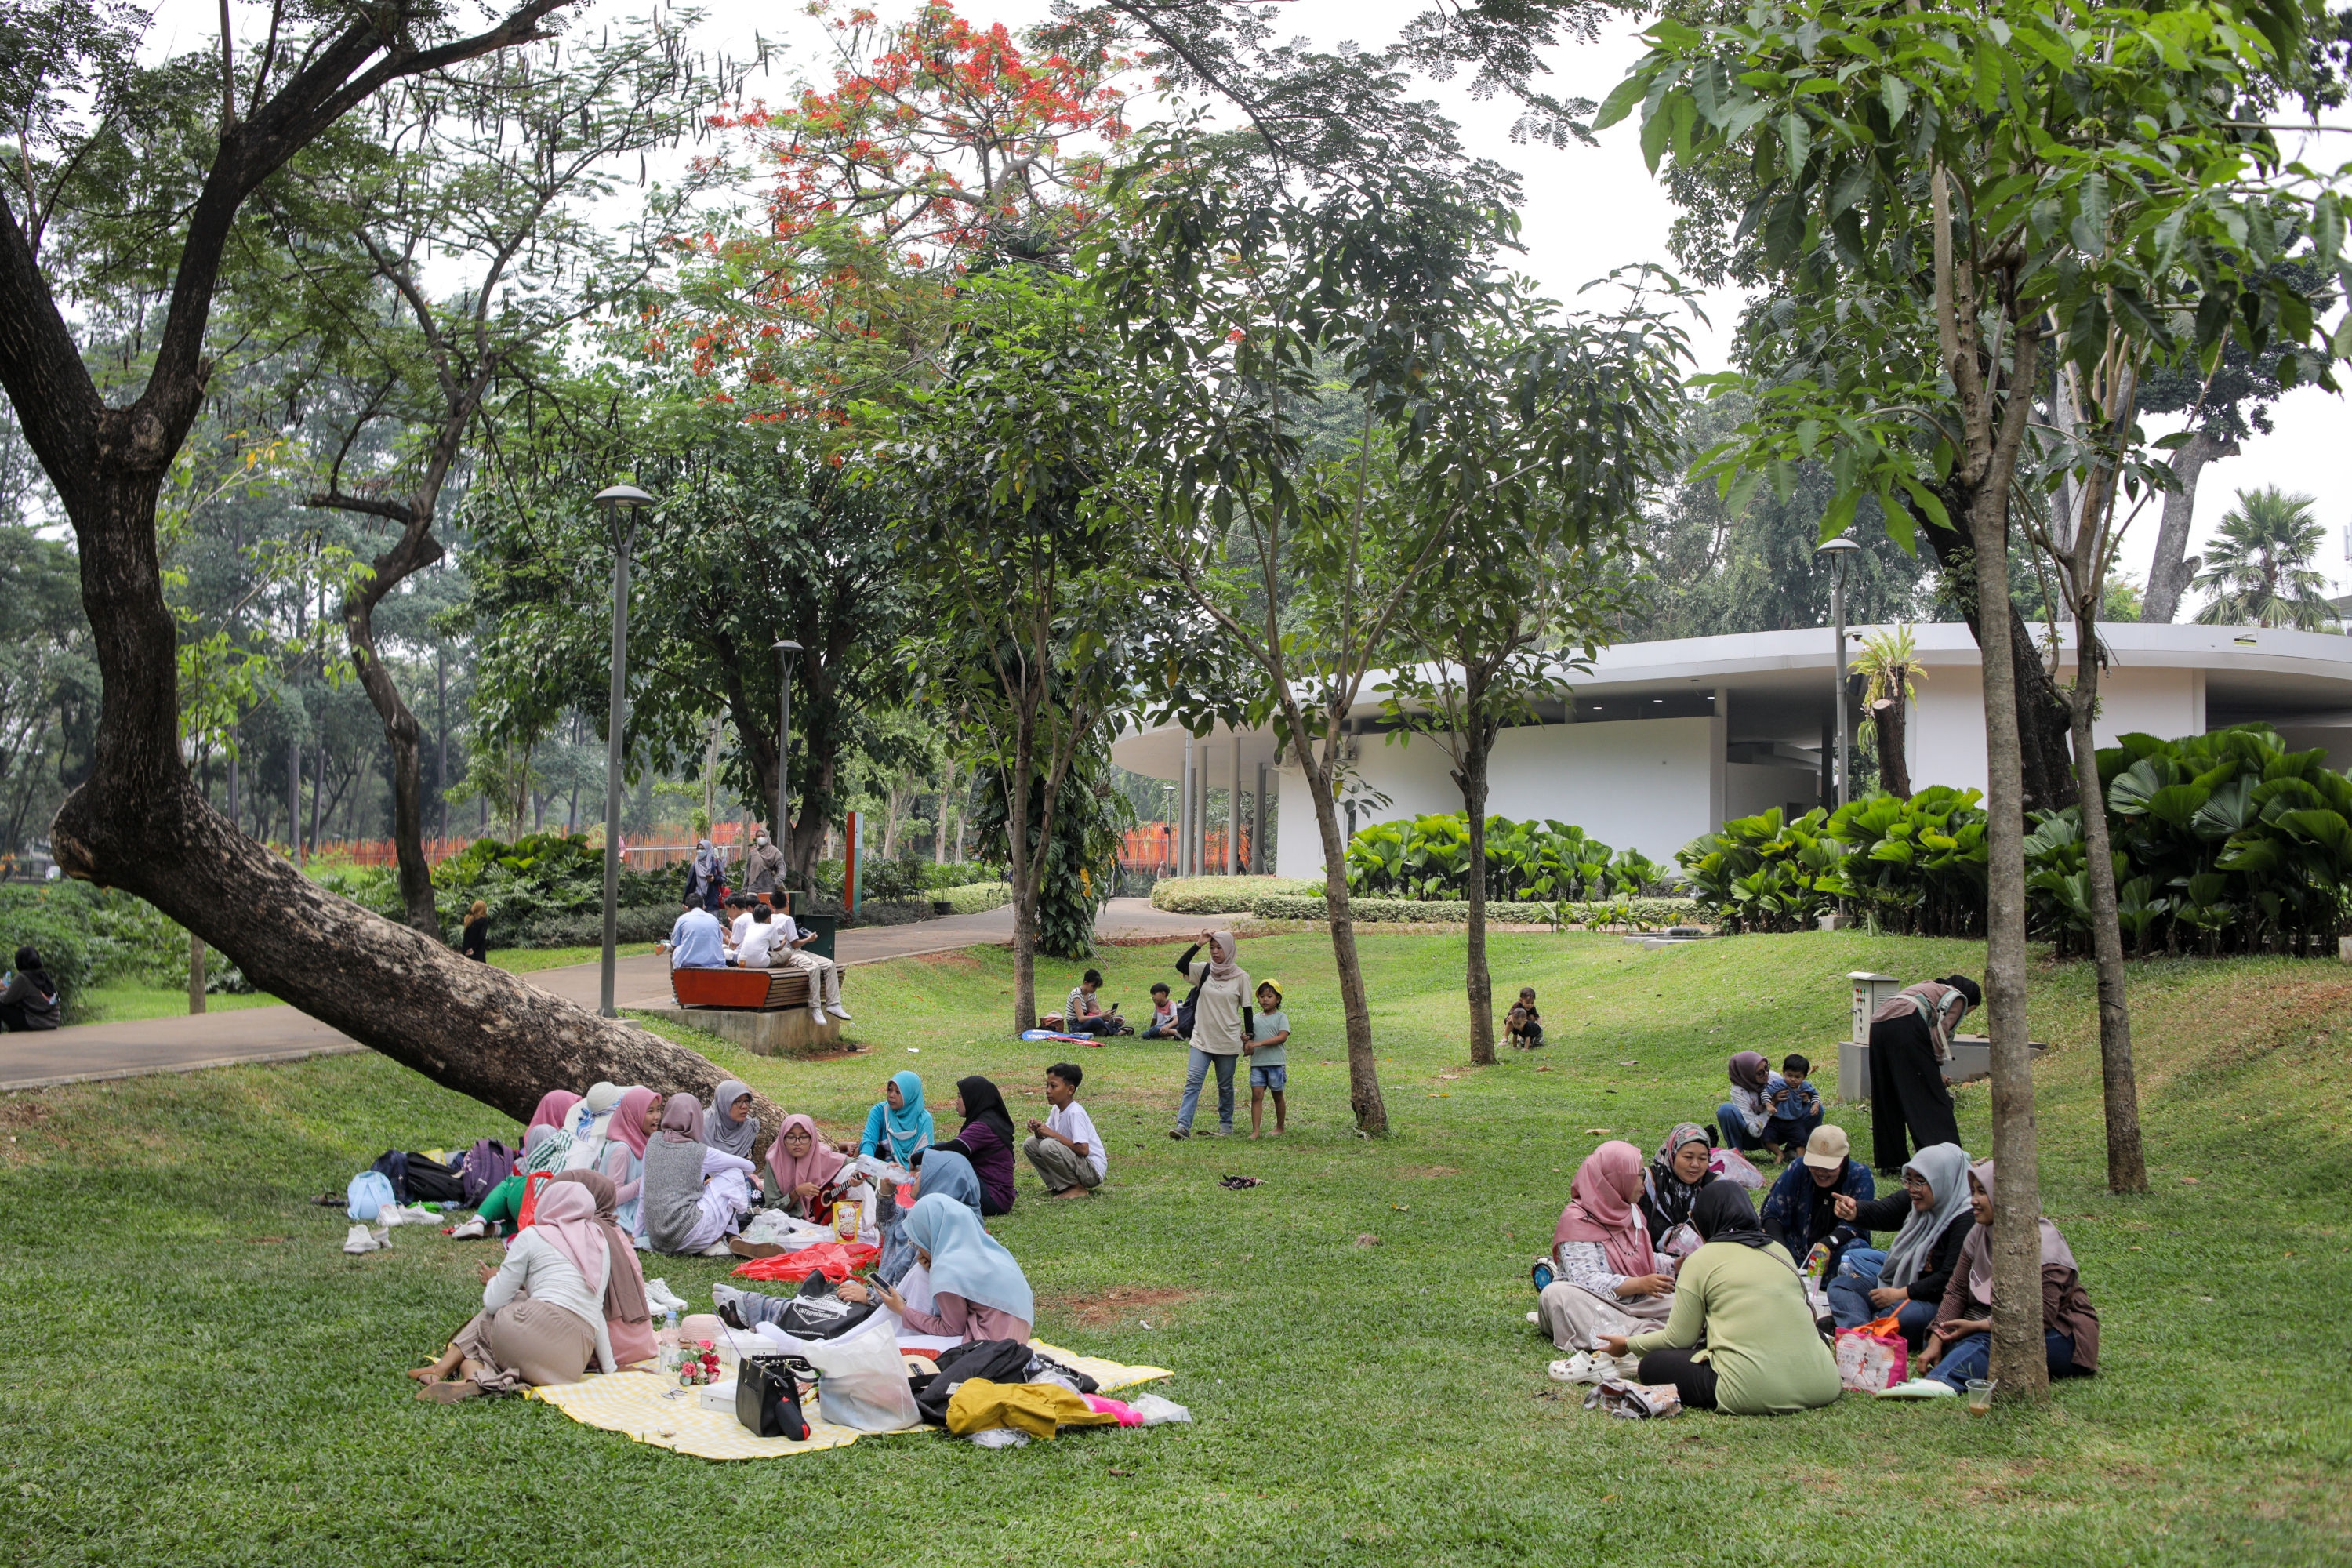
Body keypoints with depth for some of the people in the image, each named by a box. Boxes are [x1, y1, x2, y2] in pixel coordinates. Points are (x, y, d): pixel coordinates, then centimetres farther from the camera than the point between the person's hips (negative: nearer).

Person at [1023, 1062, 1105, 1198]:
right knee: (1030, 1144, 4)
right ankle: (1057, 1185, 6)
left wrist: (1053, 1134, -23)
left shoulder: (1075, 1113, -20)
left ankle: (1078, 1188, -13)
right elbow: (1047, 1136, 8)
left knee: (1048, 1146, -29)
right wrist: (1039, 1132, -15)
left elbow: (1083, 1150, -27)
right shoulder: (1056, 1110, 6)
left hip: (1093, 1171, -9)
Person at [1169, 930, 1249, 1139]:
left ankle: (1226, 1125, 25)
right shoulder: (1204, 971, 2)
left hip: (1228, 1041, -1)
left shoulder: (1241, 977, -2)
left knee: (1225, 1086, 10)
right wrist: (1198, 944, -19)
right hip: (1202, 1038, 1)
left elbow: (1246, 1008, 2)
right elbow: (1180, 966, -14)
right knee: (1193, 1081, -9)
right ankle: (1183, 1125, -15)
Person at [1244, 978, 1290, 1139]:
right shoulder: (1256, 1018, 13)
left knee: (1277, 1095, 8)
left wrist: (1260, 1043, -20)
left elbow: (1282, 1037, -14)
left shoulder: (1281, 1017, -1)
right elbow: (1250, 1037, 15)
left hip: (1276, 1062, -3)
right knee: (1256, 1095, -6)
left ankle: (1280, 1128, 23)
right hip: (1257, 1062, 3)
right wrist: (1247, 1044, -10)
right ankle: (1255, 1131, -9)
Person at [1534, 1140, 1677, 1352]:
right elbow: (1586, 1280, -19)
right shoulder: (1577, 1220, -10)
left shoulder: (1630, 1213, 14)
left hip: (1632, 1302, 6)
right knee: (1556, 1294, -37)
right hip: (1591, 1305, -6)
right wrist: (1639, 1284, -27)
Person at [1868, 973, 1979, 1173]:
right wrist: (1937, 1069, 6)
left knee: (1888, 1099, 14)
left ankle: (1889, 1163, 16)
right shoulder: (1957, 998, 15)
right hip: (1906, 1026, -8)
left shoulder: (1929, 988, 38)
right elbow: (1940, 1032, 0)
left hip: (1878, 1024, 8)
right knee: (1930, 1097, -5)